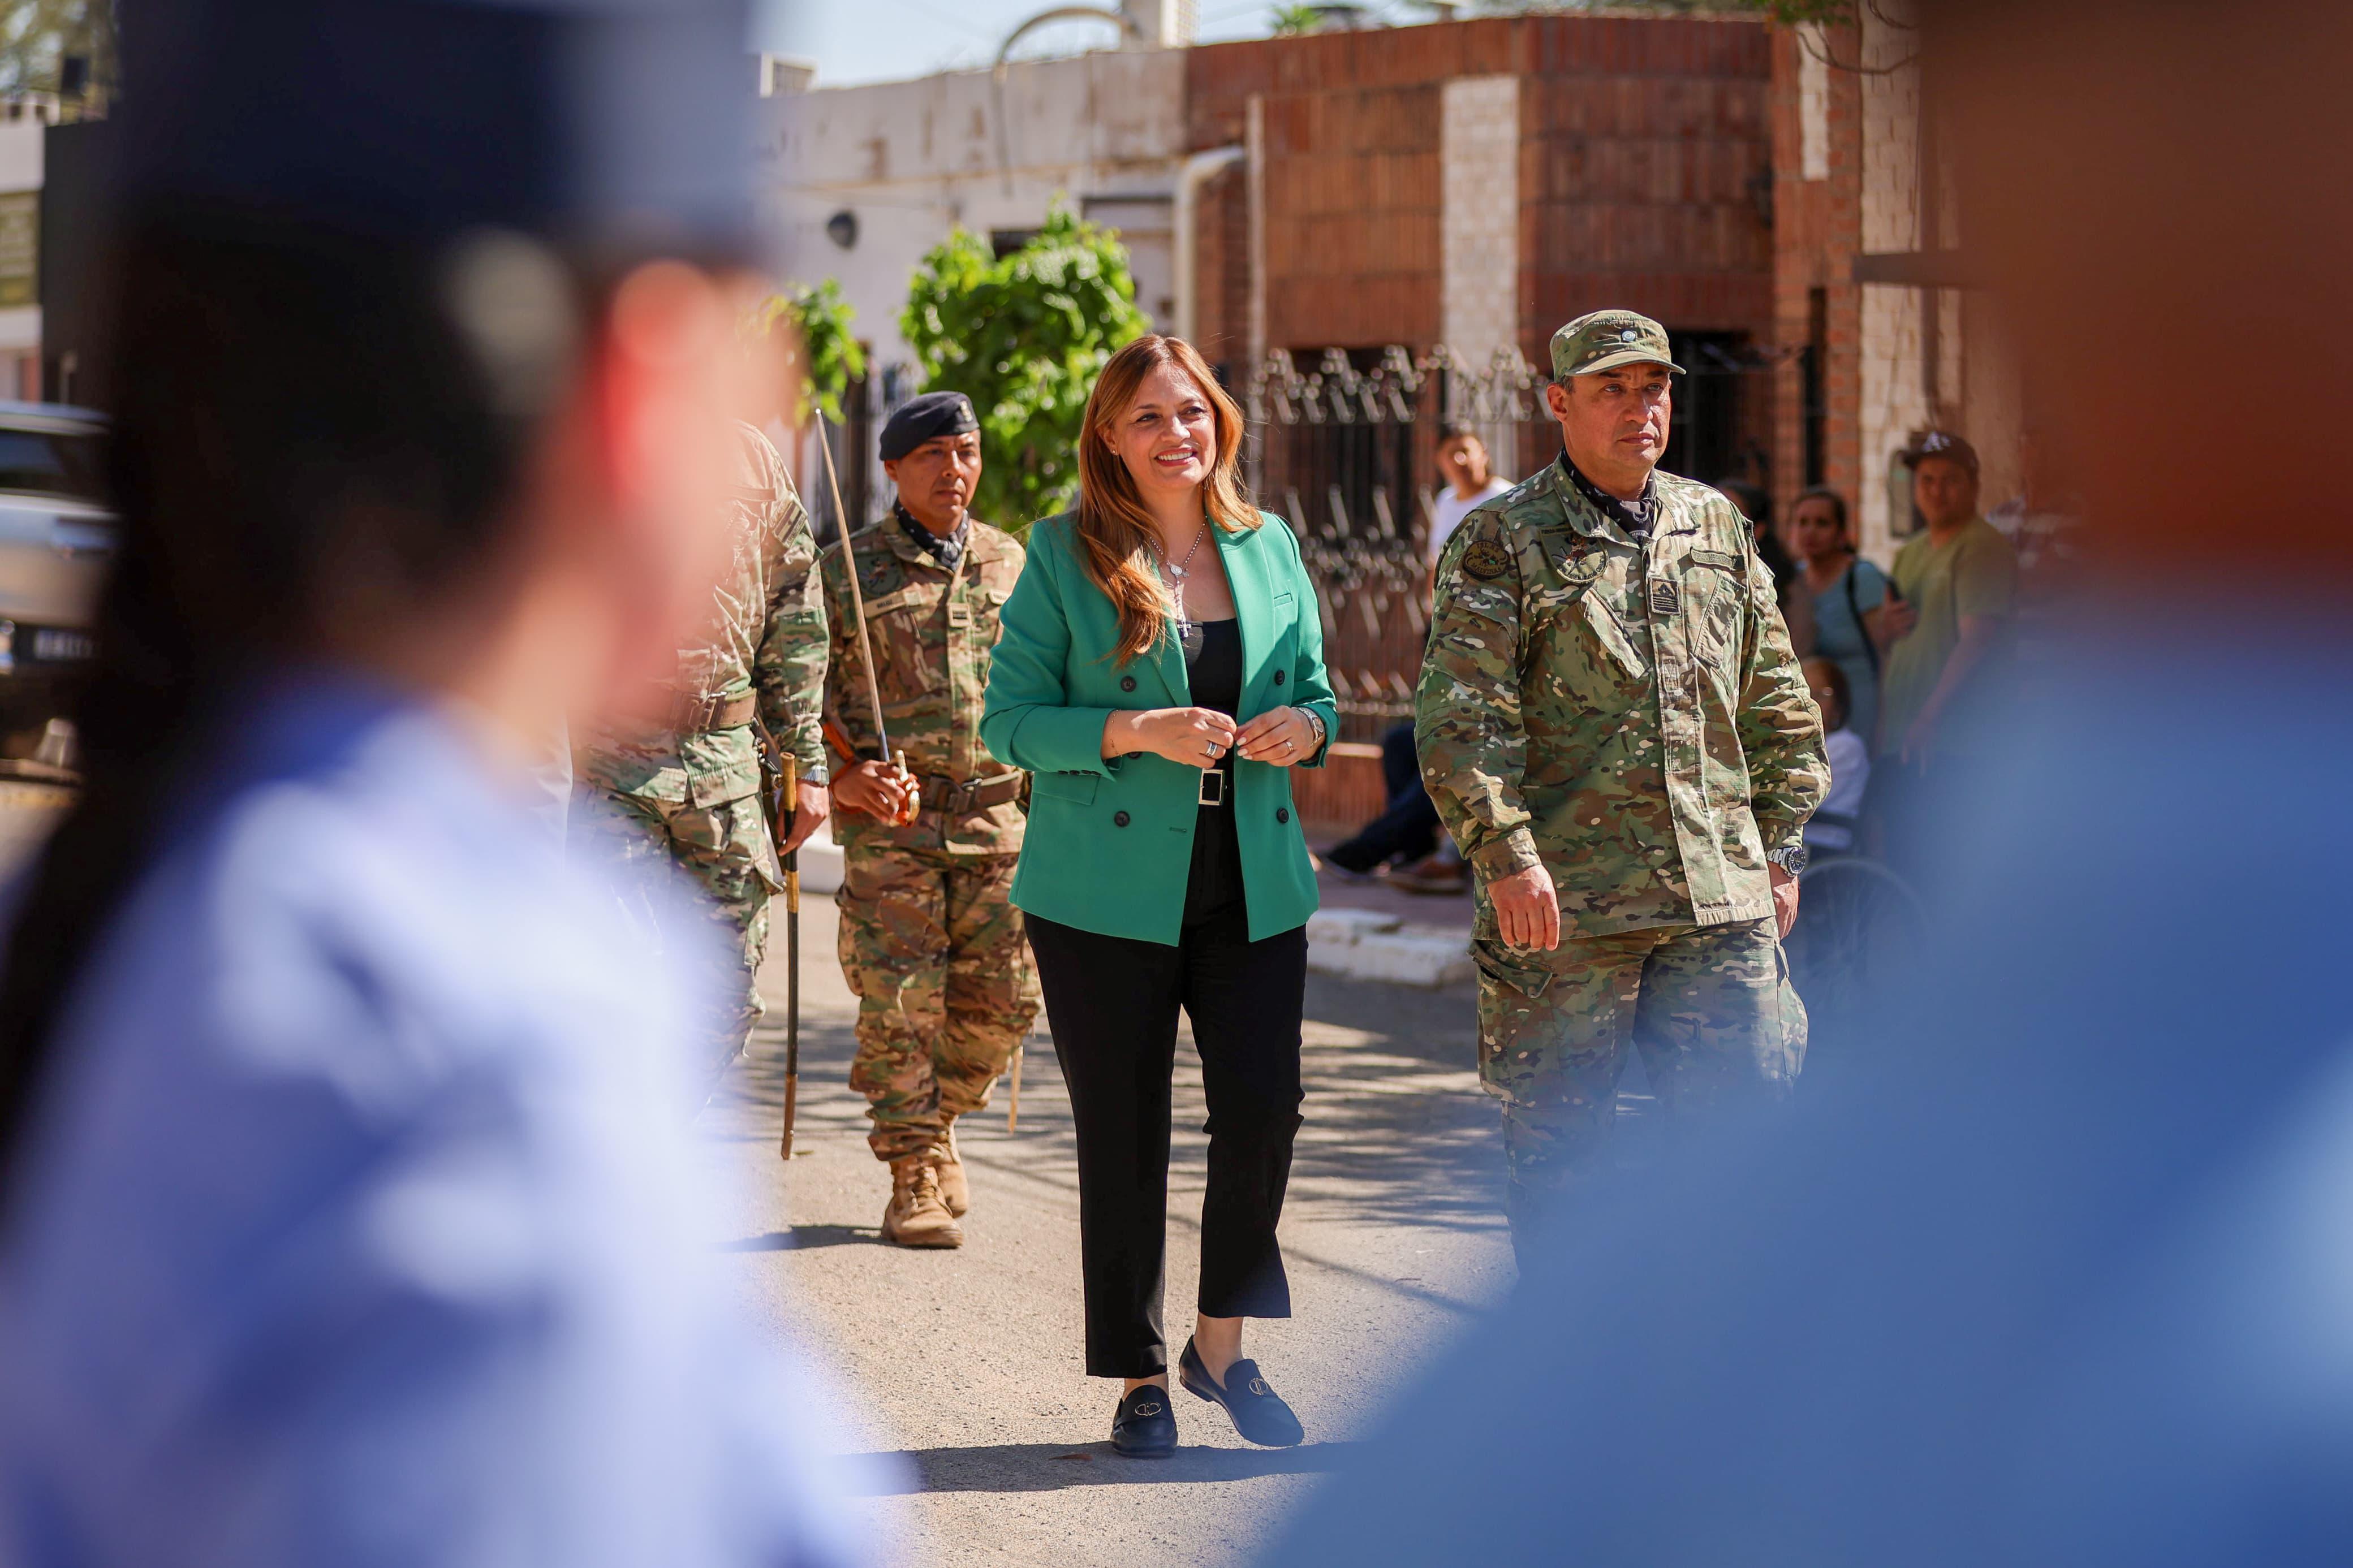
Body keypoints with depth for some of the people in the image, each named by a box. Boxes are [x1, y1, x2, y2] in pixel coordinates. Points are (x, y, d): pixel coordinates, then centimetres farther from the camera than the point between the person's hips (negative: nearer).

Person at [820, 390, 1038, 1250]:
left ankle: (936, 1122, 27)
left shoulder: (1009, 564, 14)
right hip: (891, 816, -3)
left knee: (1002, 999, 2)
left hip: (995, 813, 3)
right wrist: (844, 775, -11)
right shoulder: (847, 569, 3)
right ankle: (915, 1177, 2)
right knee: (900, 1000, -7)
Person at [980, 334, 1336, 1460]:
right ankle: (1138, 1376, 16)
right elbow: (1009, 721, -4)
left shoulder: (1270, 547, 10)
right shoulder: (1063, 555, -2)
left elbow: (1317, 694, 18)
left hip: (1253, 887, 3)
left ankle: (1221, 1344, 18)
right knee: (1122, 1133, 2)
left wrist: (1300, 728, -6)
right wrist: (1137, 733, -18)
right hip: (1106, 891, -3)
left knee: (1264, 1110, -5)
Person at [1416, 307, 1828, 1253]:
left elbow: (1777, 705, 20)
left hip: (1719, 897, 4)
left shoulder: (1717, 528, 15)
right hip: (1564, 900, -4)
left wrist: (1780, 848, 14)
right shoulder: (1503, 543, -1)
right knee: (1556, 1138, 4)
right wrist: (1506, 853, -19)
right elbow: (1459, 714, -10)